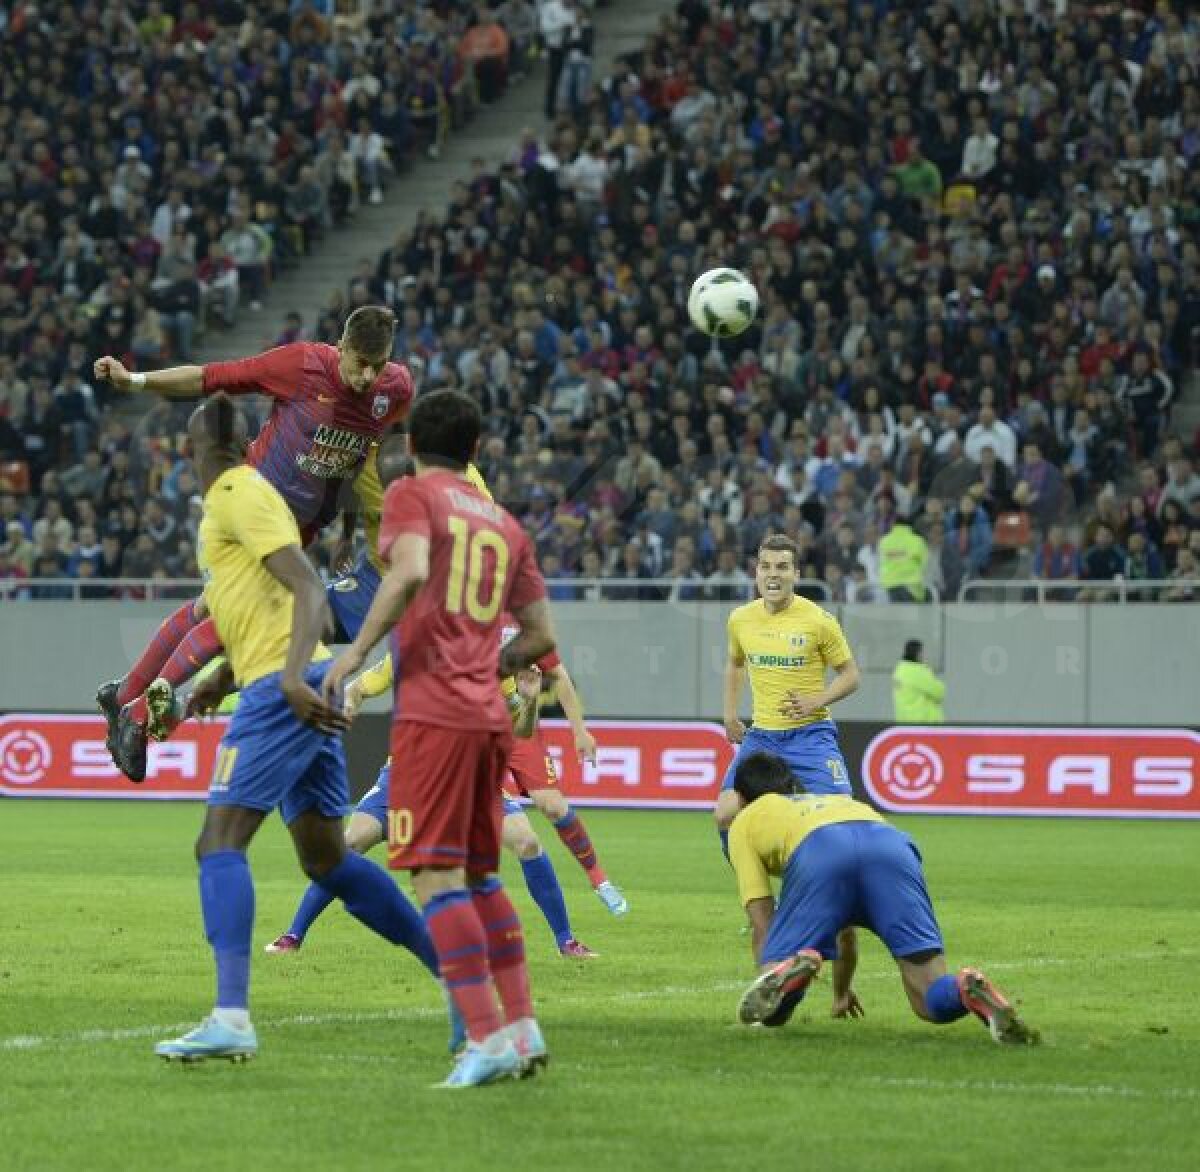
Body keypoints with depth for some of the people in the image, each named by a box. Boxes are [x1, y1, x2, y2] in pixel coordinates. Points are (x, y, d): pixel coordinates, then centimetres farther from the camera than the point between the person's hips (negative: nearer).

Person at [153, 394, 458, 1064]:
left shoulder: (239, 495, -8)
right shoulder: (246, 495, 21)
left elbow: (308, 587, -19)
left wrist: (293, 677, -30)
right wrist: (225, 677, 31)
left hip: (283, 691, -9)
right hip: (296, 687, 9)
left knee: (220, 843, -15)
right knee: (327, 861, 15)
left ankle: (232, 1020, -25)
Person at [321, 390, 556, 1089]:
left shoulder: (412, 494, 2)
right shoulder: (505, 524, 19)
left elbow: (410, 572, -18)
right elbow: (541, 636, 21)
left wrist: (357, 652, -13)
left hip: (434, 712, -7)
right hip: (490, 716, 7)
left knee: (437, 875, -9)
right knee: (482, 875, 16)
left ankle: (487, 1038, -17)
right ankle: (522, 1026, 13)